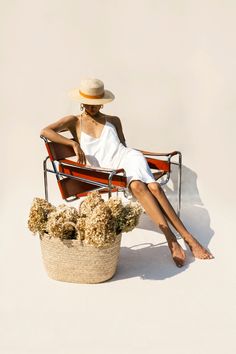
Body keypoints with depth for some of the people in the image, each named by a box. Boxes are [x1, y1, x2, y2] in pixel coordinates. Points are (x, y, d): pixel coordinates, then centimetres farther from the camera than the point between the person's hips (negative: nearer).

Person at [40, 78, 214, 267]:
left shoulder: (113, 121, 25)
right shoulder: (74, 121, 16)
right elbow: (45, 131, 3)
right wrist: (73, 144, -7)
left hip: (126, 157, 3)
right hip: (107, 172, -2)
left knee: (155, 187, -30)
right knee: (138, 186, -36)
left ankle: (188, 237, -33)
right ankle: (171, 239, -40)